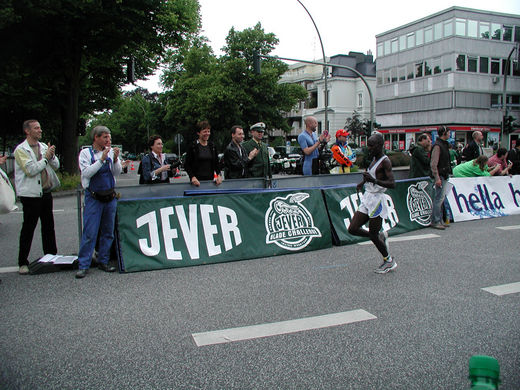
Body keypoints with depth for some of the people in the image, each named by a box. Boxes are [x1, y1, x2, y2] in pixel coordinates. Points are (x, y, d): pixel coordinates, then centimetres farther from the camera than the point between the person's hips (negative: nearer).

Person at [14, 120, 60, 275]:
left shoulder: (44, 146, 11)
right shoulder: (21, 150, -9)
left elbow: (56, 165, 11)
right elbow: (31, 170, -19)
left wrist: (52, 156, -8)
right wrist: (46, 157, -11)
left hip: (46, 191, 6)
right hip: (31, 194, -6)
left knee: (48, 226, 13)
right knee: (28, 228, 0)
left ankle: (51, 256, 25)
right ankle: (23, 263, 9)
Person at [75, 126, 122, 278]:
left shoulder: (111, 152, 6)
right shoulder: (85, 153, -2)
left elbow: (117, 172, 1)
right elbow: (86, 173, -15)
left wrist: (115, 159, -17)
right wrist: (102, 159, -20)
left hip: (110, 197, 4)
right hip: (93, 198, -4)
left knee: (108, 232, 9)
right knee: (90, 233, -5)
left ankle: (103, 262, 21)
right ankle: (83, 266, 3)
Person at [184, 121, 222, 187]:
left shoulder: (212, 146, 10)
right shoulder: (193, 146, -4)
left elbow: (216, 163, 13)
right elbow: (187, 165, -4)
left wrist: (219, 175, -4)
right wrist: (192, 177, -18)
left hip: (210, 179, 4)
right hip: (197, 181, -4)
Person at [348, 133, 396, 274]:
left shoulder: (385, 161, -14)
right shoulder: (374, 159, 12)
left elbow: (392, 184, -22)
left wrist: (374, 180, -34)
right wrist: (363, 181, 10)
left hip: (377, 200, -8)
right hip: (367, 199, 9)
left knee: (373, 235, 1)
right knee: (352, 229, 4)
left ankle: (389, 261, 21)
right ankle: (381, 237, 23)